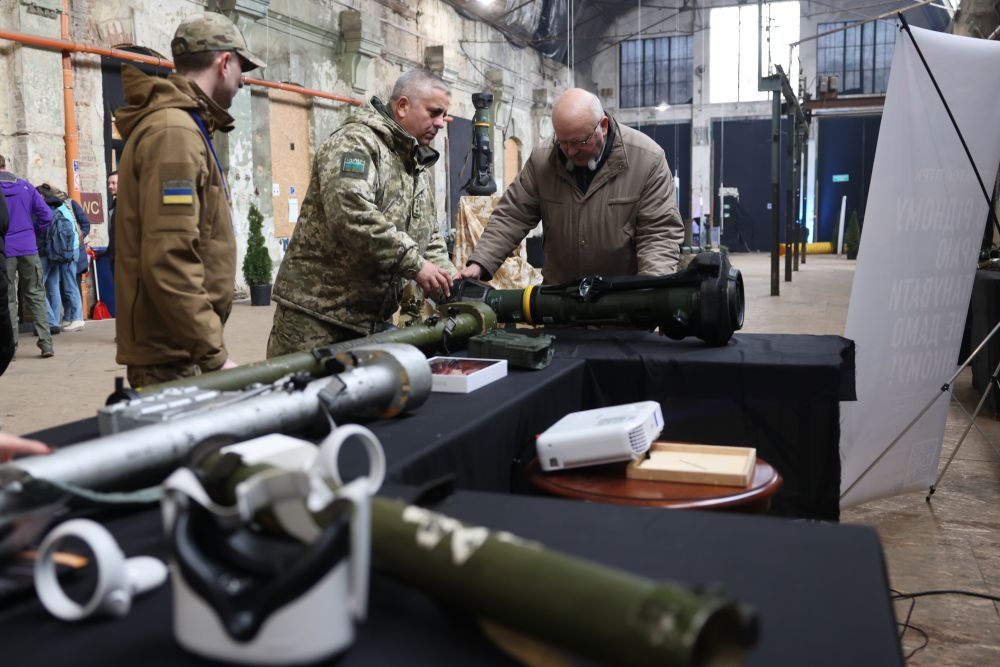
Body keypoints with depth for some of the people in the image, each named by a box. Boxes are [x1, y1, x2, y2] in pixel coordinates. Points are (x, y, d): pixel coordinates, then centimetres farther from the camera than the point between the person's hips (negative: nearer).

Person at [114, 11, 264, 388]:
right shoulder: (174, 132, -16)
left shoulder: (183, 127, 17)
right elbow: (168, 263, -25)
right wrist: (214, 356, -22)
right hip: (173, 354, -10)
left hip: (178, 346, 10)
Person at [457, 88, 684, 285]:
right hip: (558, 295, 2)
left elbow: (660, 233, -11)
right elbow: (511, 217, 2)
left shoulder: (647, 159, -10)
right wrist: (478, 264, -12)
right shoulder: (541, 160, -1)